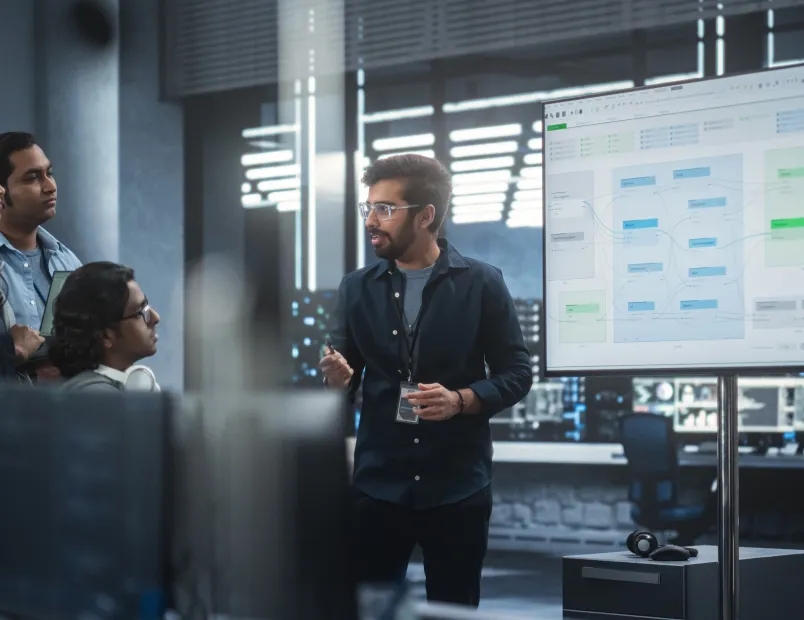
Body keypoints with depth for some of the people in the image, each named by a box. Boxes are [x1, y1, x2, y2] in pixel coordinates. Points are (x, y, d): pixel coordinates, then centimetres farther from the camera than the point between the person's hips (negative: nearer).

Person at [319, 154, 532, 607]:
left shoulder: (482, 283, -2)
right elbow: (348, 377, 11)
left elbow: (518, 373, 0)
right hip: (379, 484, 2)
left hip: (457, 486, -2)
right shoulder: (358, 288, 8)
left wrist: (461, 400, -17)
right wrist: (338, 378, -13)